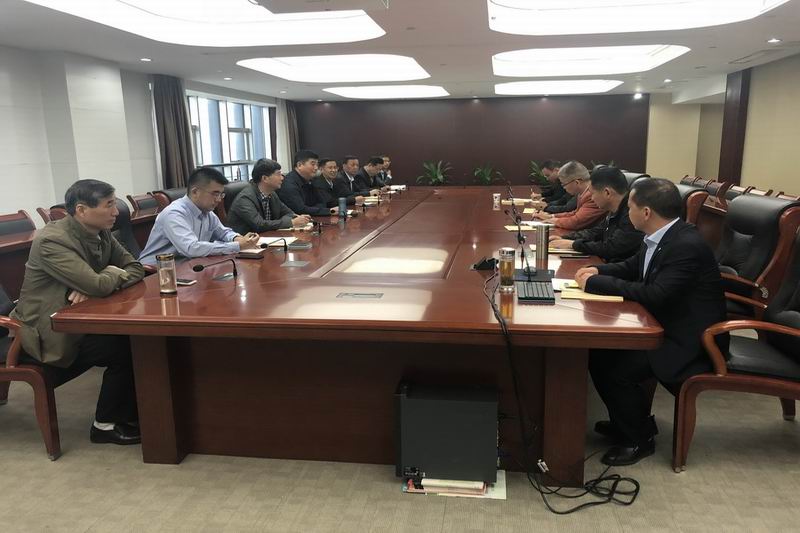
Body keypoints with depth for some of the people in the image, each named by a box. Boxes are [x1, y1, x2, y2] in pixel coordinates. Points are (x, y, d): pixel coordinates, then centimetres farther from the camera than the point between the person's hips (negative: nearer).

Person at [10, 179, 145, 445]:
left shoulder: (101, 233, 0)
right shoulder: (52, 241, -25)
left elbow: (135, 268, 0)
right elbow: (99, 286, -34)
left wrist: (89, 288, -17)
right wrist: (114, 273, -10)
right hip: (50, 331, -7)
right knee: (124, 348, -20)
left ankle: (134, 413, 7)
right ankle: (105, 425, 0)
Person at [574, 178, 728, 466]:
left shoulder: (687, 245, -26)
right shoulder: (660, 237, 2)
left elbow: (656, 294, -33)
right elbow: (632, 267, 18)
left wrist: (596, 283, -25)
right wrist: (598, 271, -2)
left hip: (690, 341, -9)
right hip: (664, 324, 9)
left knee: (618, 369, -21)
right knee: (600, 351, 0)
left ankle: (640, 438, 4)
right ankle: (626, 421, 19)